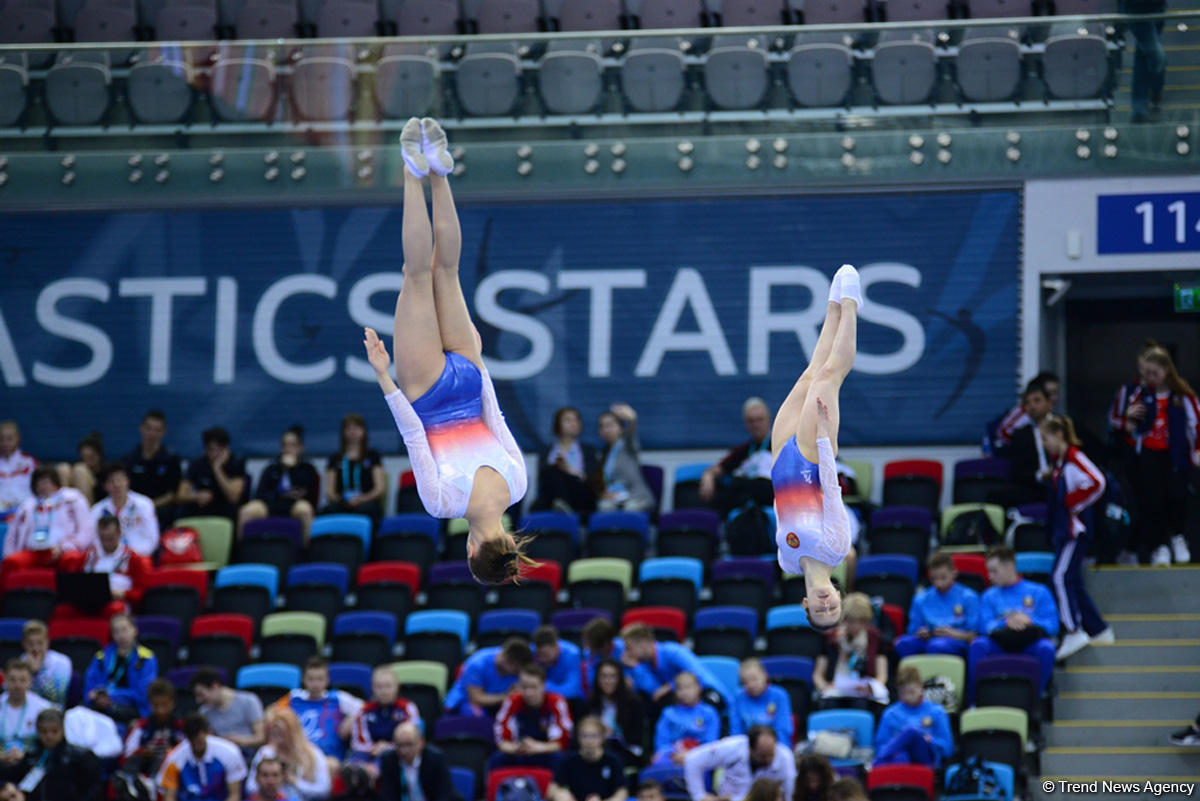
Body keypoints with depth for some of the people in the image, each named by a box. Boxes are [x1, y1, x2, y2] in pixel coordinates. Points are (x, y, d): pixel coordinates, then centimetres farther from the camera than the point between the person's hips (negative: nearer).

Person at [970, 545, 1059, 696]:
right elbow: (985, 626, 4)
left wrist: (1029, 621, -15)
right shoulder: (989, 596, 22)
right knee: (978, 645, -32)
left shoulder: (1039, 592, 16)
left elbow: (1053, 625, 3)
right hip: (999, 646, 1)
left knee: (1046, 648, -36)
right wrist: (1006, 623, -15)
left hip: (1030, 645, -1)